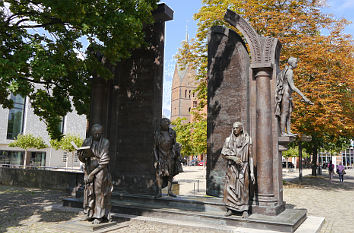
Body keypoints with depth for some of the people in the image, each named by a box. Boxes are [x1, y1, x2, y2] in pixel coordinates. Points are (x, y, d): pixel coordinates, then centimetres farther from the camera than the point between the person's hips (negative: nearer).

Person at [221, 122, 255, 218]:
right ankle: (230, 209, 11)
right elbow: (223, 153, 0)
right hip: (232, 167, 2)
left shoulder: (247, 139, 2)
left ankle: (245, 210, 9)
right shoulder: (228, 139, 6)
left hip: (243, 167, -1)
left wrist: (252, 172, -2)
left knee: (243, 188, -2)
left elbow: (250, 156, 2)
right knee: (230, 187, -1)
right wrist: (234, 158, -16)